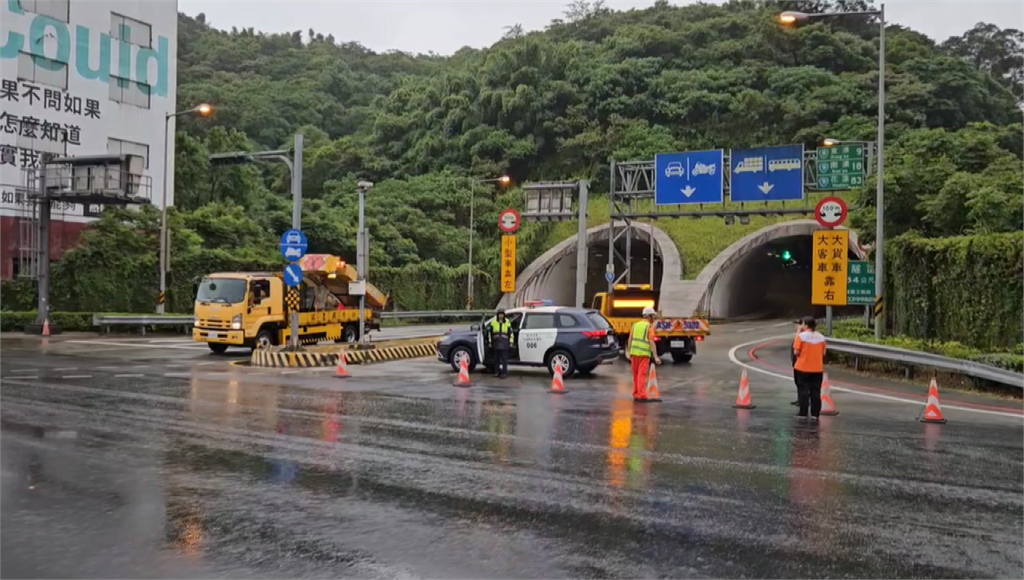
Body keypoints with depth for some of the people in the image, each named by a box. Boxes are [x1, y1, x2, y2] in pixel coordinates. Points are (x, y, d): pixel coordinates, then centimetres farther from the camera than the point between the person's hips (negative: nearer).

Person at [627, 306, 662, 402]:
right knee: (642, 375, -7)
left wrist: (629, 354, 18)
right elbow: (651, 342, -11)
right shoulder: (649, 327, -4)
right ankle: (641, 395, -10)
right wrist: (656, 357, -12)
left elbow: (630, 340, 11)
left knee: (636, 375, 13)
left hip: (634, 352, 5)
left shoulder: (635, 325, 12)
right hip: (644, 354, -5)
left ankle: (636, 395, 16)